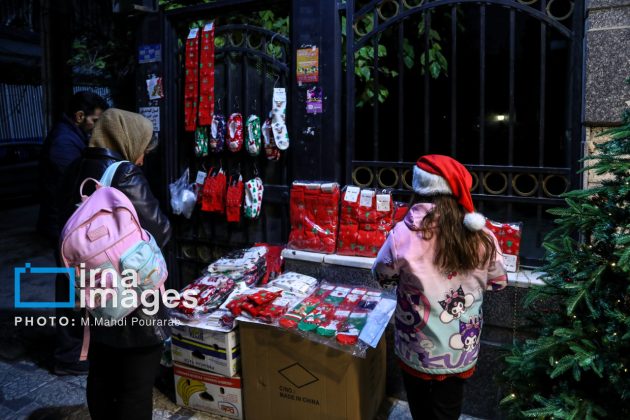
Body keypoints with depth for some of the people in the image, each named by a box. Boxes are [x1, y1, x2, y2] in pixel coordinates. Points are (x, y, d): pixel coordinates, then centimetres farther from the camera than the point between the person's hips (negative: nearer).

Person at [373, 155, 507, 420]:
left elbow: (381, 274, -5)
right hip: (462, 351, 2)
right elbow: (498, 282, 2)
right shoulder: (481, 235, -14)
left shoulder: (405, 233, -22)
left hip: (418, 351, -2)